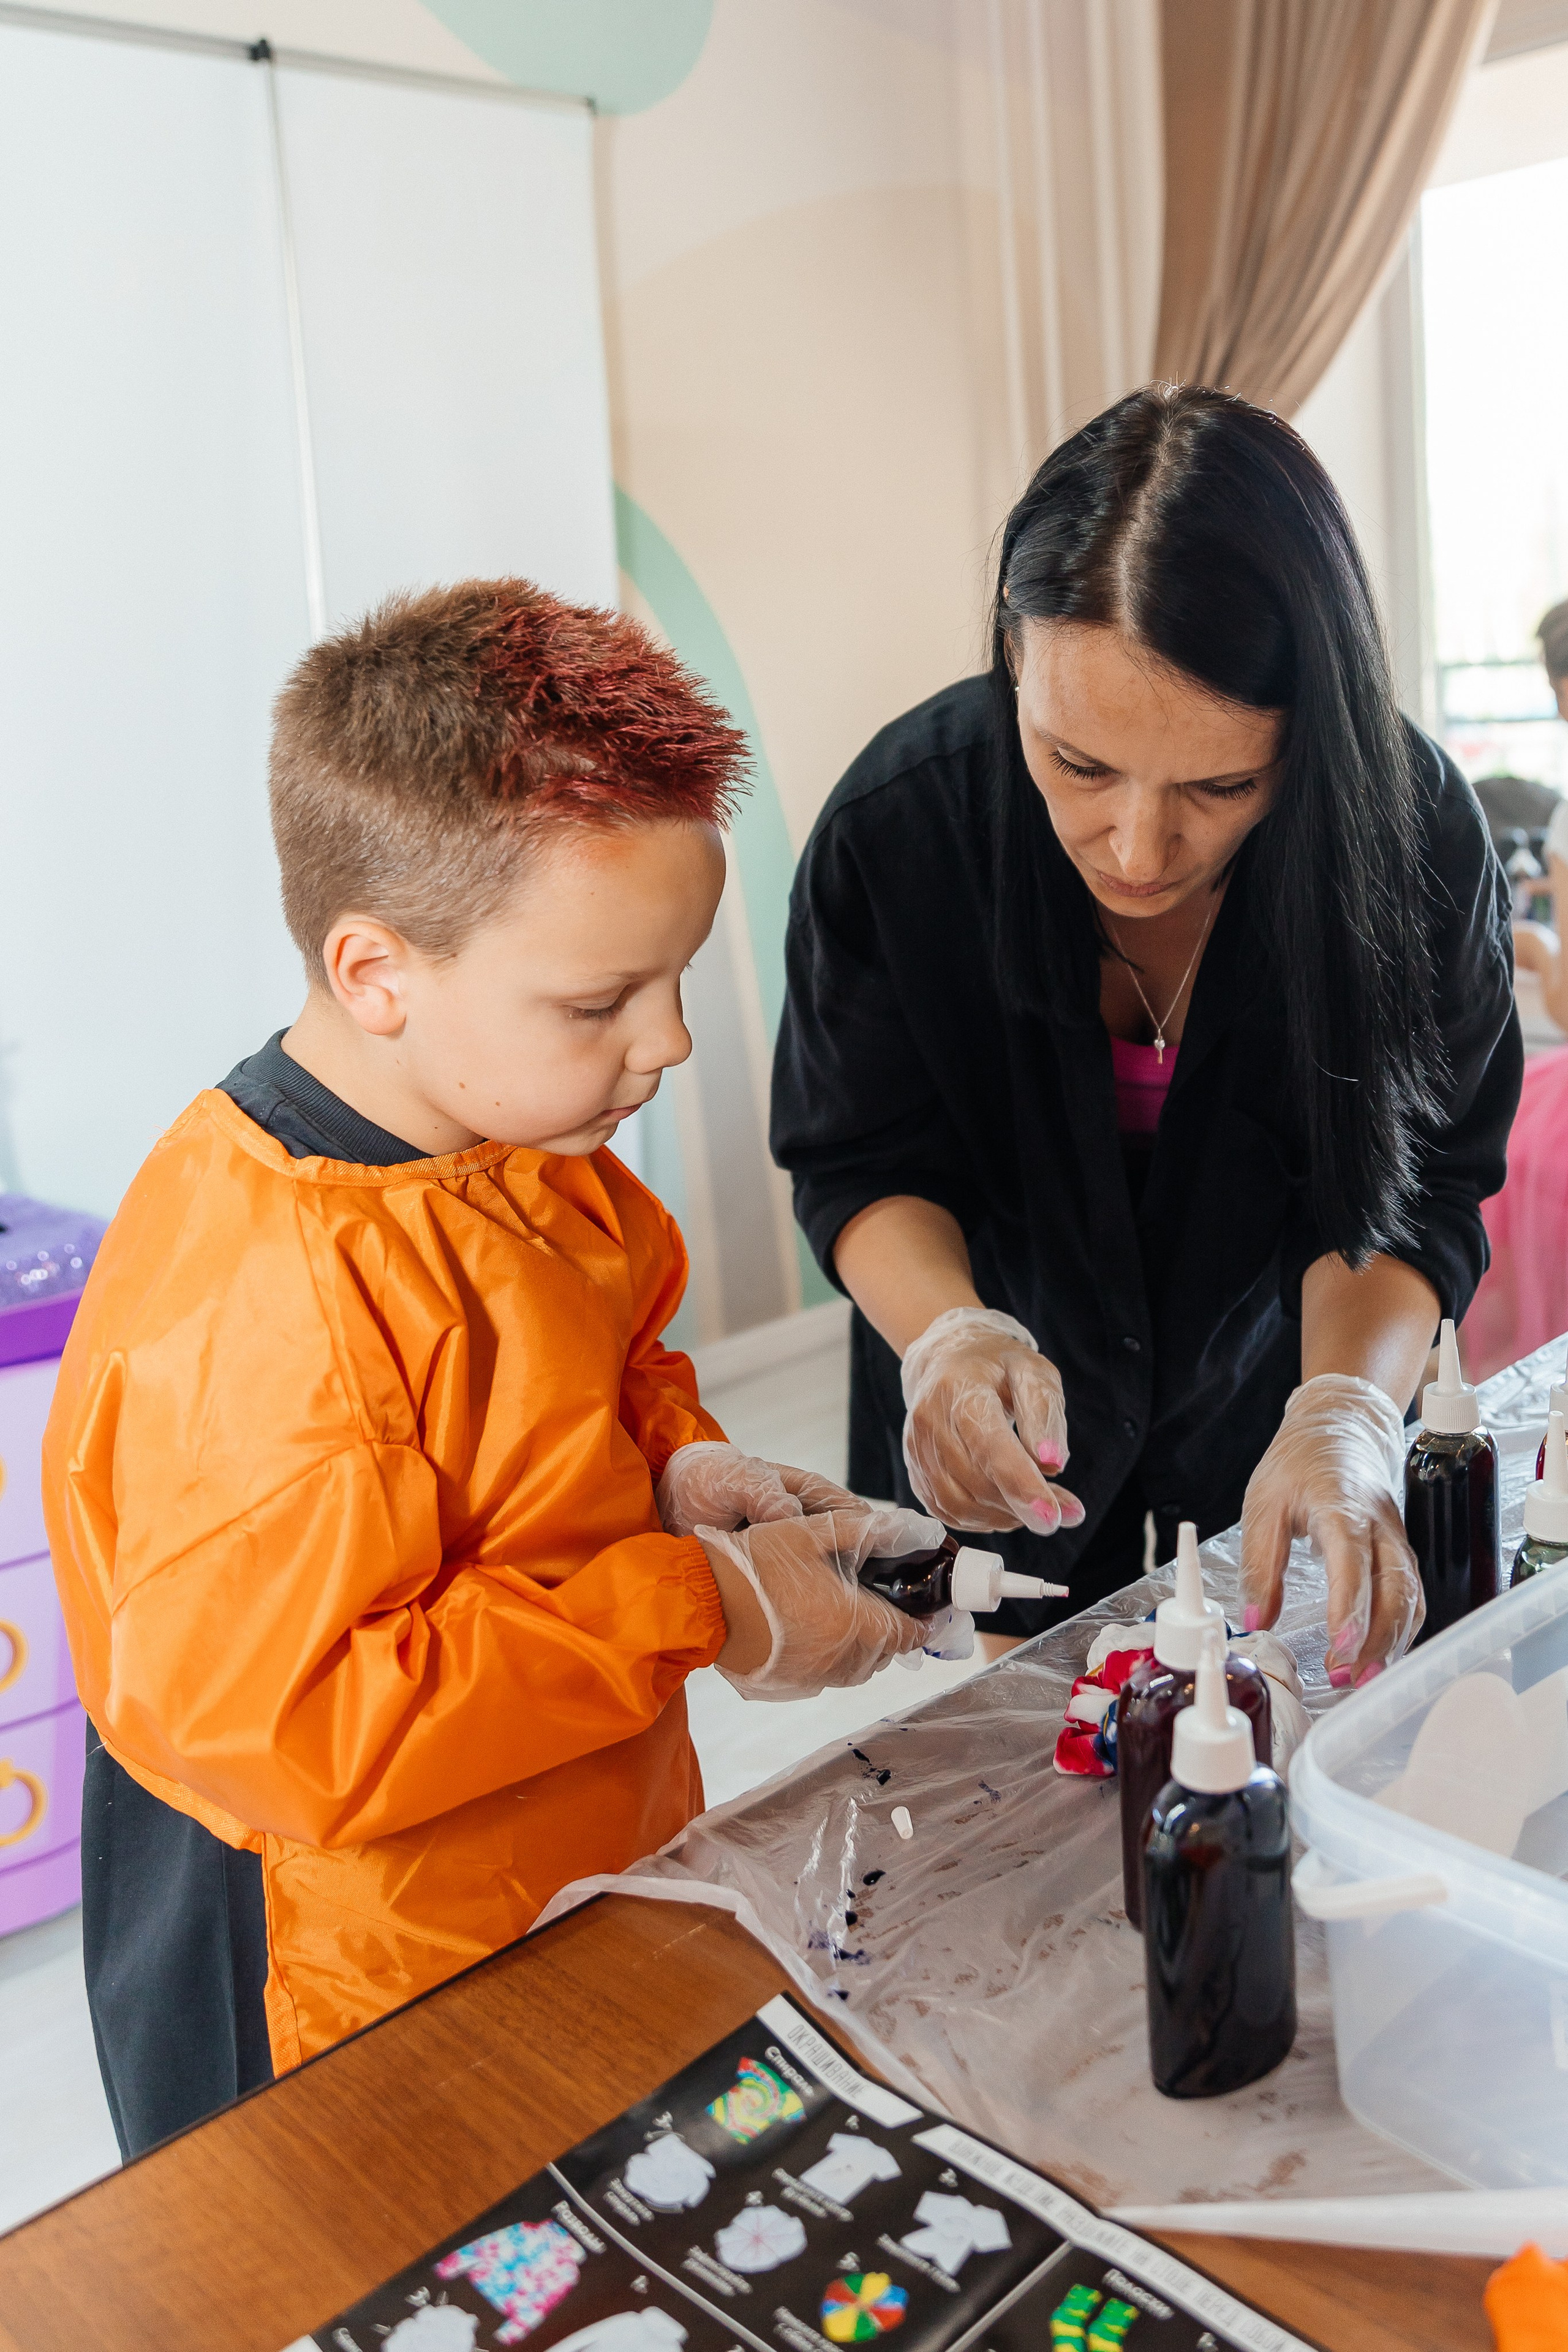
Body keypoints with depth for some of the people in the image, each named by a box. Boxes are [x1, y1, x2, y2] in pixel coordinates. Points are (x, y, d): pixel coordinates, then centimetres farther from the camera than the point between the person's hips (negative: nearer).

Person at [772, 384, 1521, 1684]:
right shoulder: (900, 821, -28)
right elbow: (862, 1164, -18)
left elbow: (1407, 1201, -21)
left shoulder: (1414, 829, -28)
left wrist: (1345, 1416, -41)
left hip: (1269, 1383, 1)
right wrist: (948, 1334, -39)